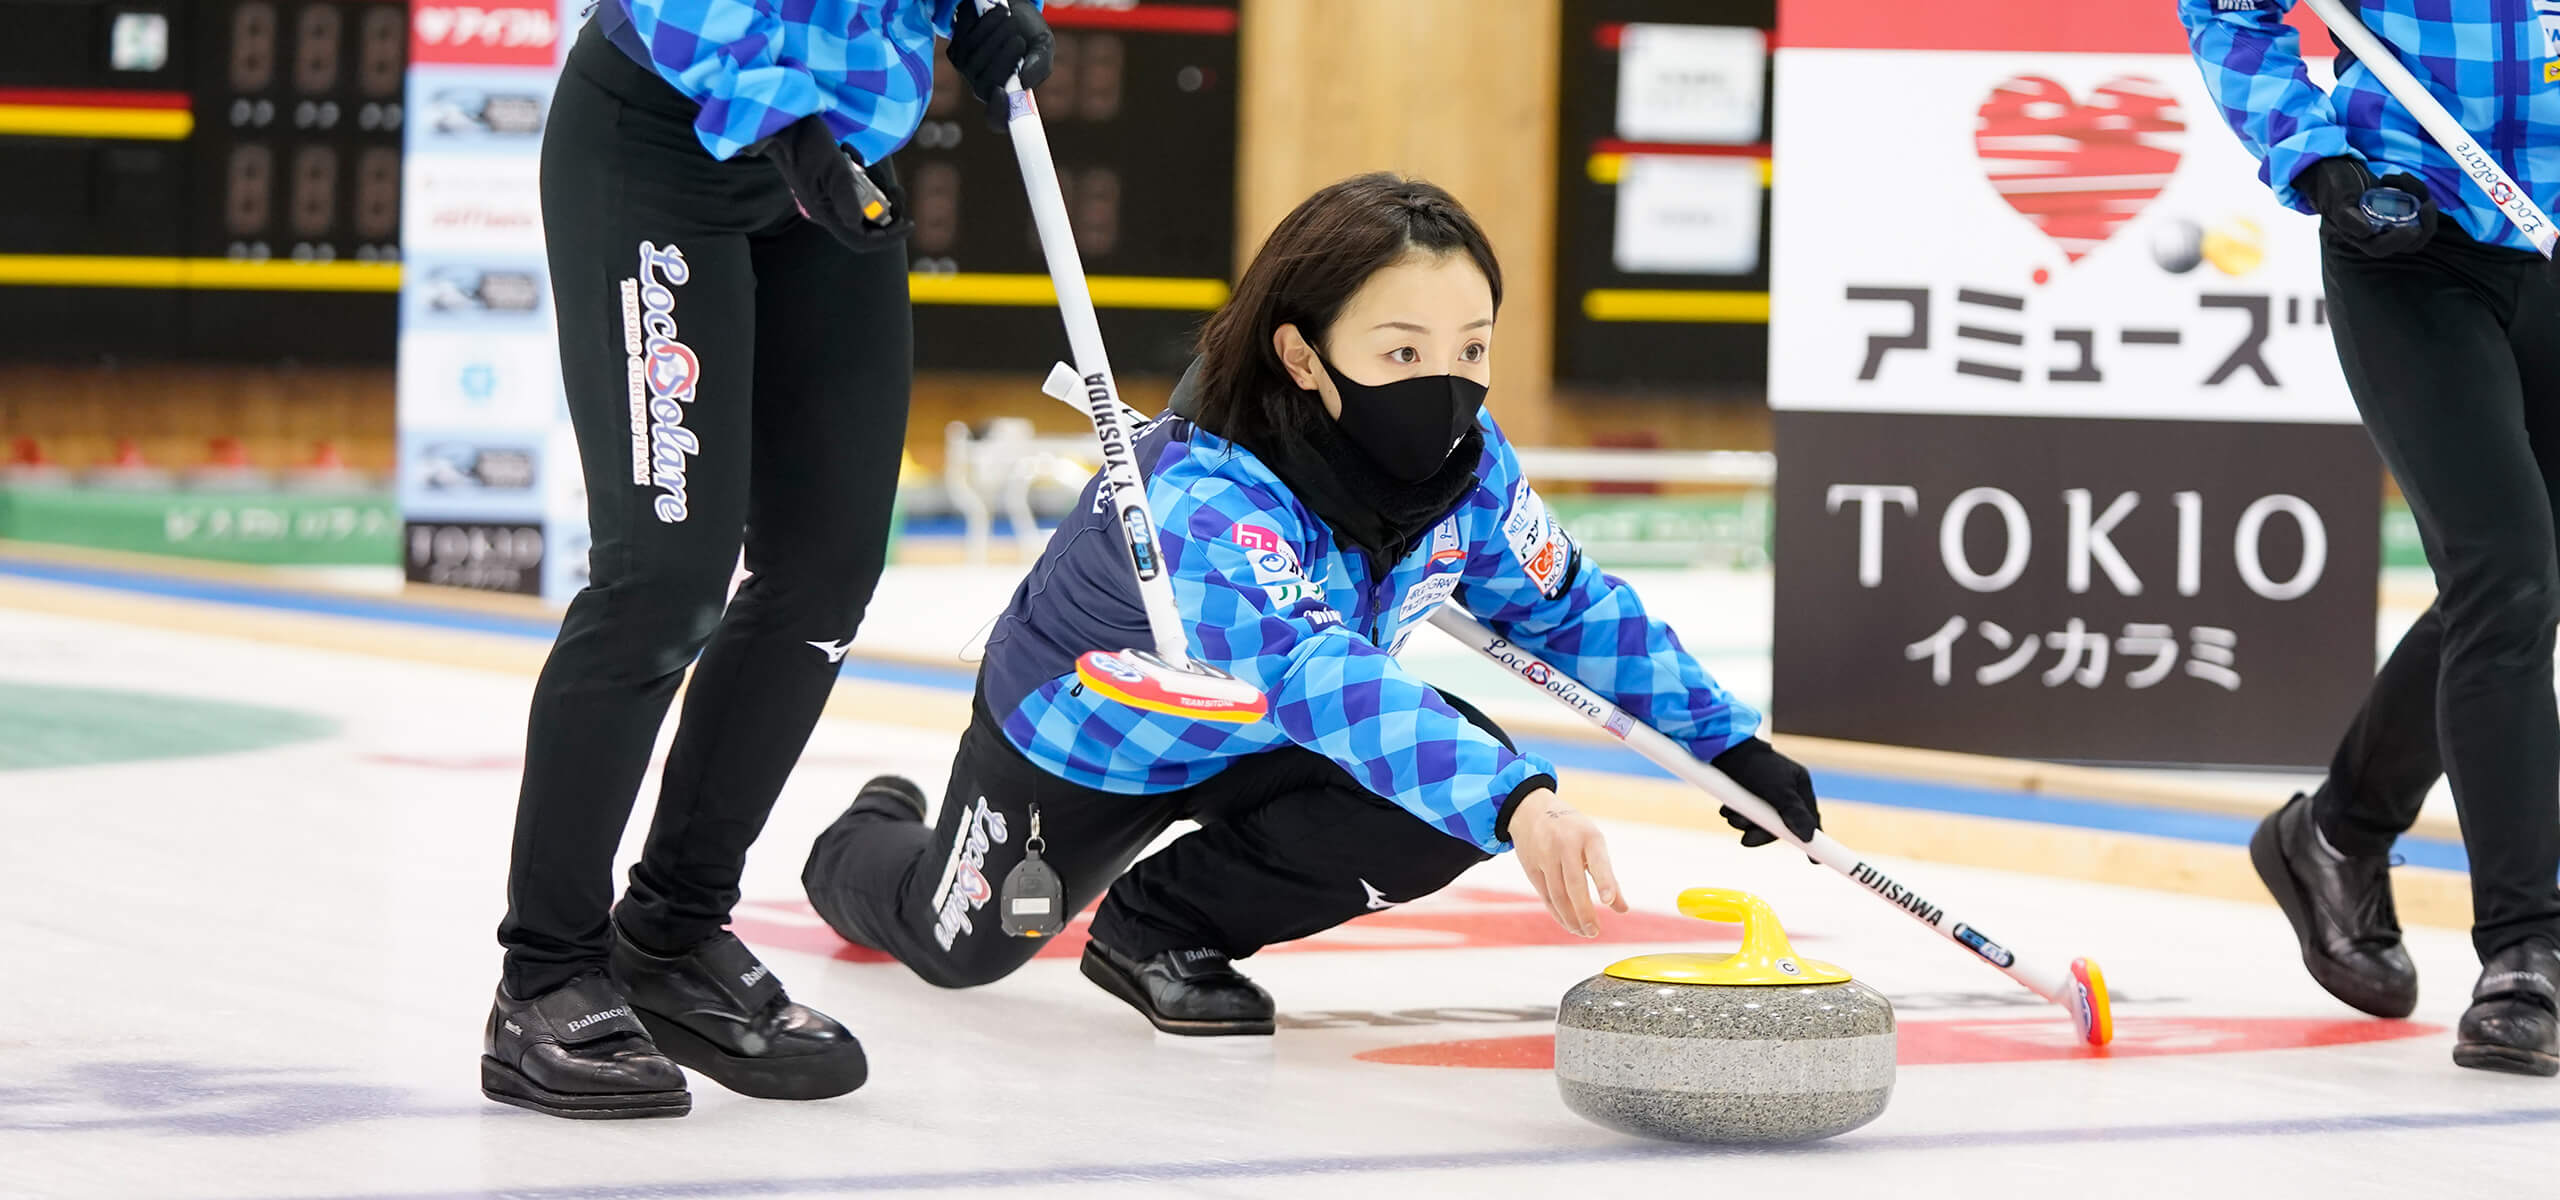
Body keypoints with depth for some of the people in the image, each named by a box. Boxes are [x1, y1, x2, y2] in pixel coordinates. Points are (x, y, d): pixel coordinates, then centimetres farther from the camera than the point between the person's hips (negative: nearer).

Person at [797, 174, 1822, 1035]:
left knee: (1466, 786, -24)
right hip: (1080, 739, -4)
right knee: (956, 944, 19)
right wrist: (1515, 803, -76)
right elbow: (1314, 675, -63)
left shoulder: (1468, 464, -25)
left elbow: (1571, 608, -4)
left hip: (1244, 745, 4)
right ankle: (876, 837, 59)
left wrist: (1728, 742, -6)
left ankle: (1163, 923, -1)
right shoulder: (1204, 500, -47)